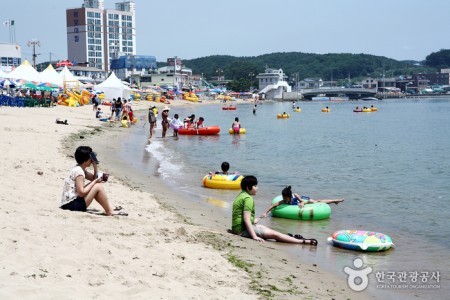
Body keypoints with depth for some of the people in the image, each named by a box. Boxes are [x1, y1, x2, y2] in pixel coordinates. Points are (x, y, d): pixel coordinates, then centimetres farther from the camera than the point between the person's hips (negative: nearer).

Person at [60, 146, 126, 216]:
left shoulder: (81, 169, 12)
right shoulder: (78, 171, -18)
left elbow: (94, 179, 22)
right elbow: (81, 193, -22)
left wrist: (95, 166, 6)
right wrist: (95, 181, -13)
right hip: (72, 204, -10)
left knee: (95, 184, 16)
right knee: (98, 186, -11)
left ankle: (110, 209, 13)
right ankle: (110, 212, -5)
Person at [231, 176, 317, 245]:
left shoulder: (242, 195, 13)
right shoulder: (248, 198, -18)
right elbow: (246, 219, -26)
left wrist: (252, 221, 24)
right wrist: (254, 236, -28)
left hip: (238, 227, 11)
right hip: (243, 229, -11)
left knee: (266, 228, 21)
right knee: (274, 234, -10)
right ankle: (304, 241, -10)